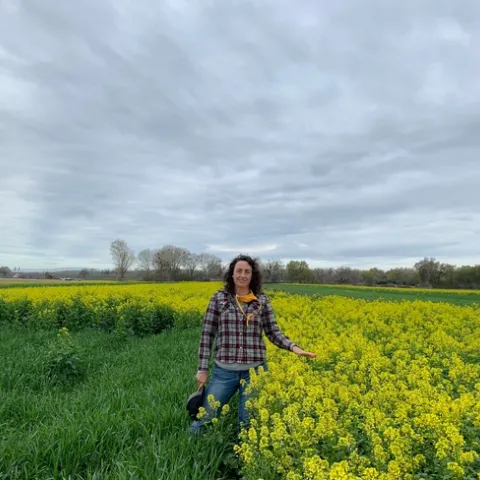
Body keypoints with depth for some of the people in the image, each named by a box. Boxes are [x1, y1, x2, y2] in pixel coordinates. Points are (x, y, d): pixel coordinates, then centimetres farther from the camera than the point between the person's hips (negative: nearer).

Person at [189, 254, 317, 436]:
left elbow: (273, 332, 5)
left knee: (248, 422, 9)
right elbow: (207, 334, 1)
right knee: (203, 418, 5)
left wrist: (294, 347, -13)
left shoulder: (262, 300, 2)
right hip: (224, 370, 0)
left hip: (255, 370, 1)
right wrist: (202, 369, -2)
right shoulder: (219, 298, 0)